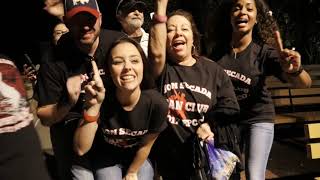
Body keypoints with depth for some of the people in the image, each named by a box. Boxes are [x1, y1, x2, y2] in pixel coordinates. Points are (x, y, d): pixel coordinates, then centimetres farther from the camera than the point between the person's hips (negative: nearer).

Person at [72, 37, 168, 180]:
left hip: (139, 160, 1)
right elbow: (81, 149, -29)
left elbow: (146, 145, -10)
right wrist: (93, 106, -39)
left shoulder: (157, 103, -26)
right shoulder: (101, 99, -25)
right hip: (107, 159, 0)